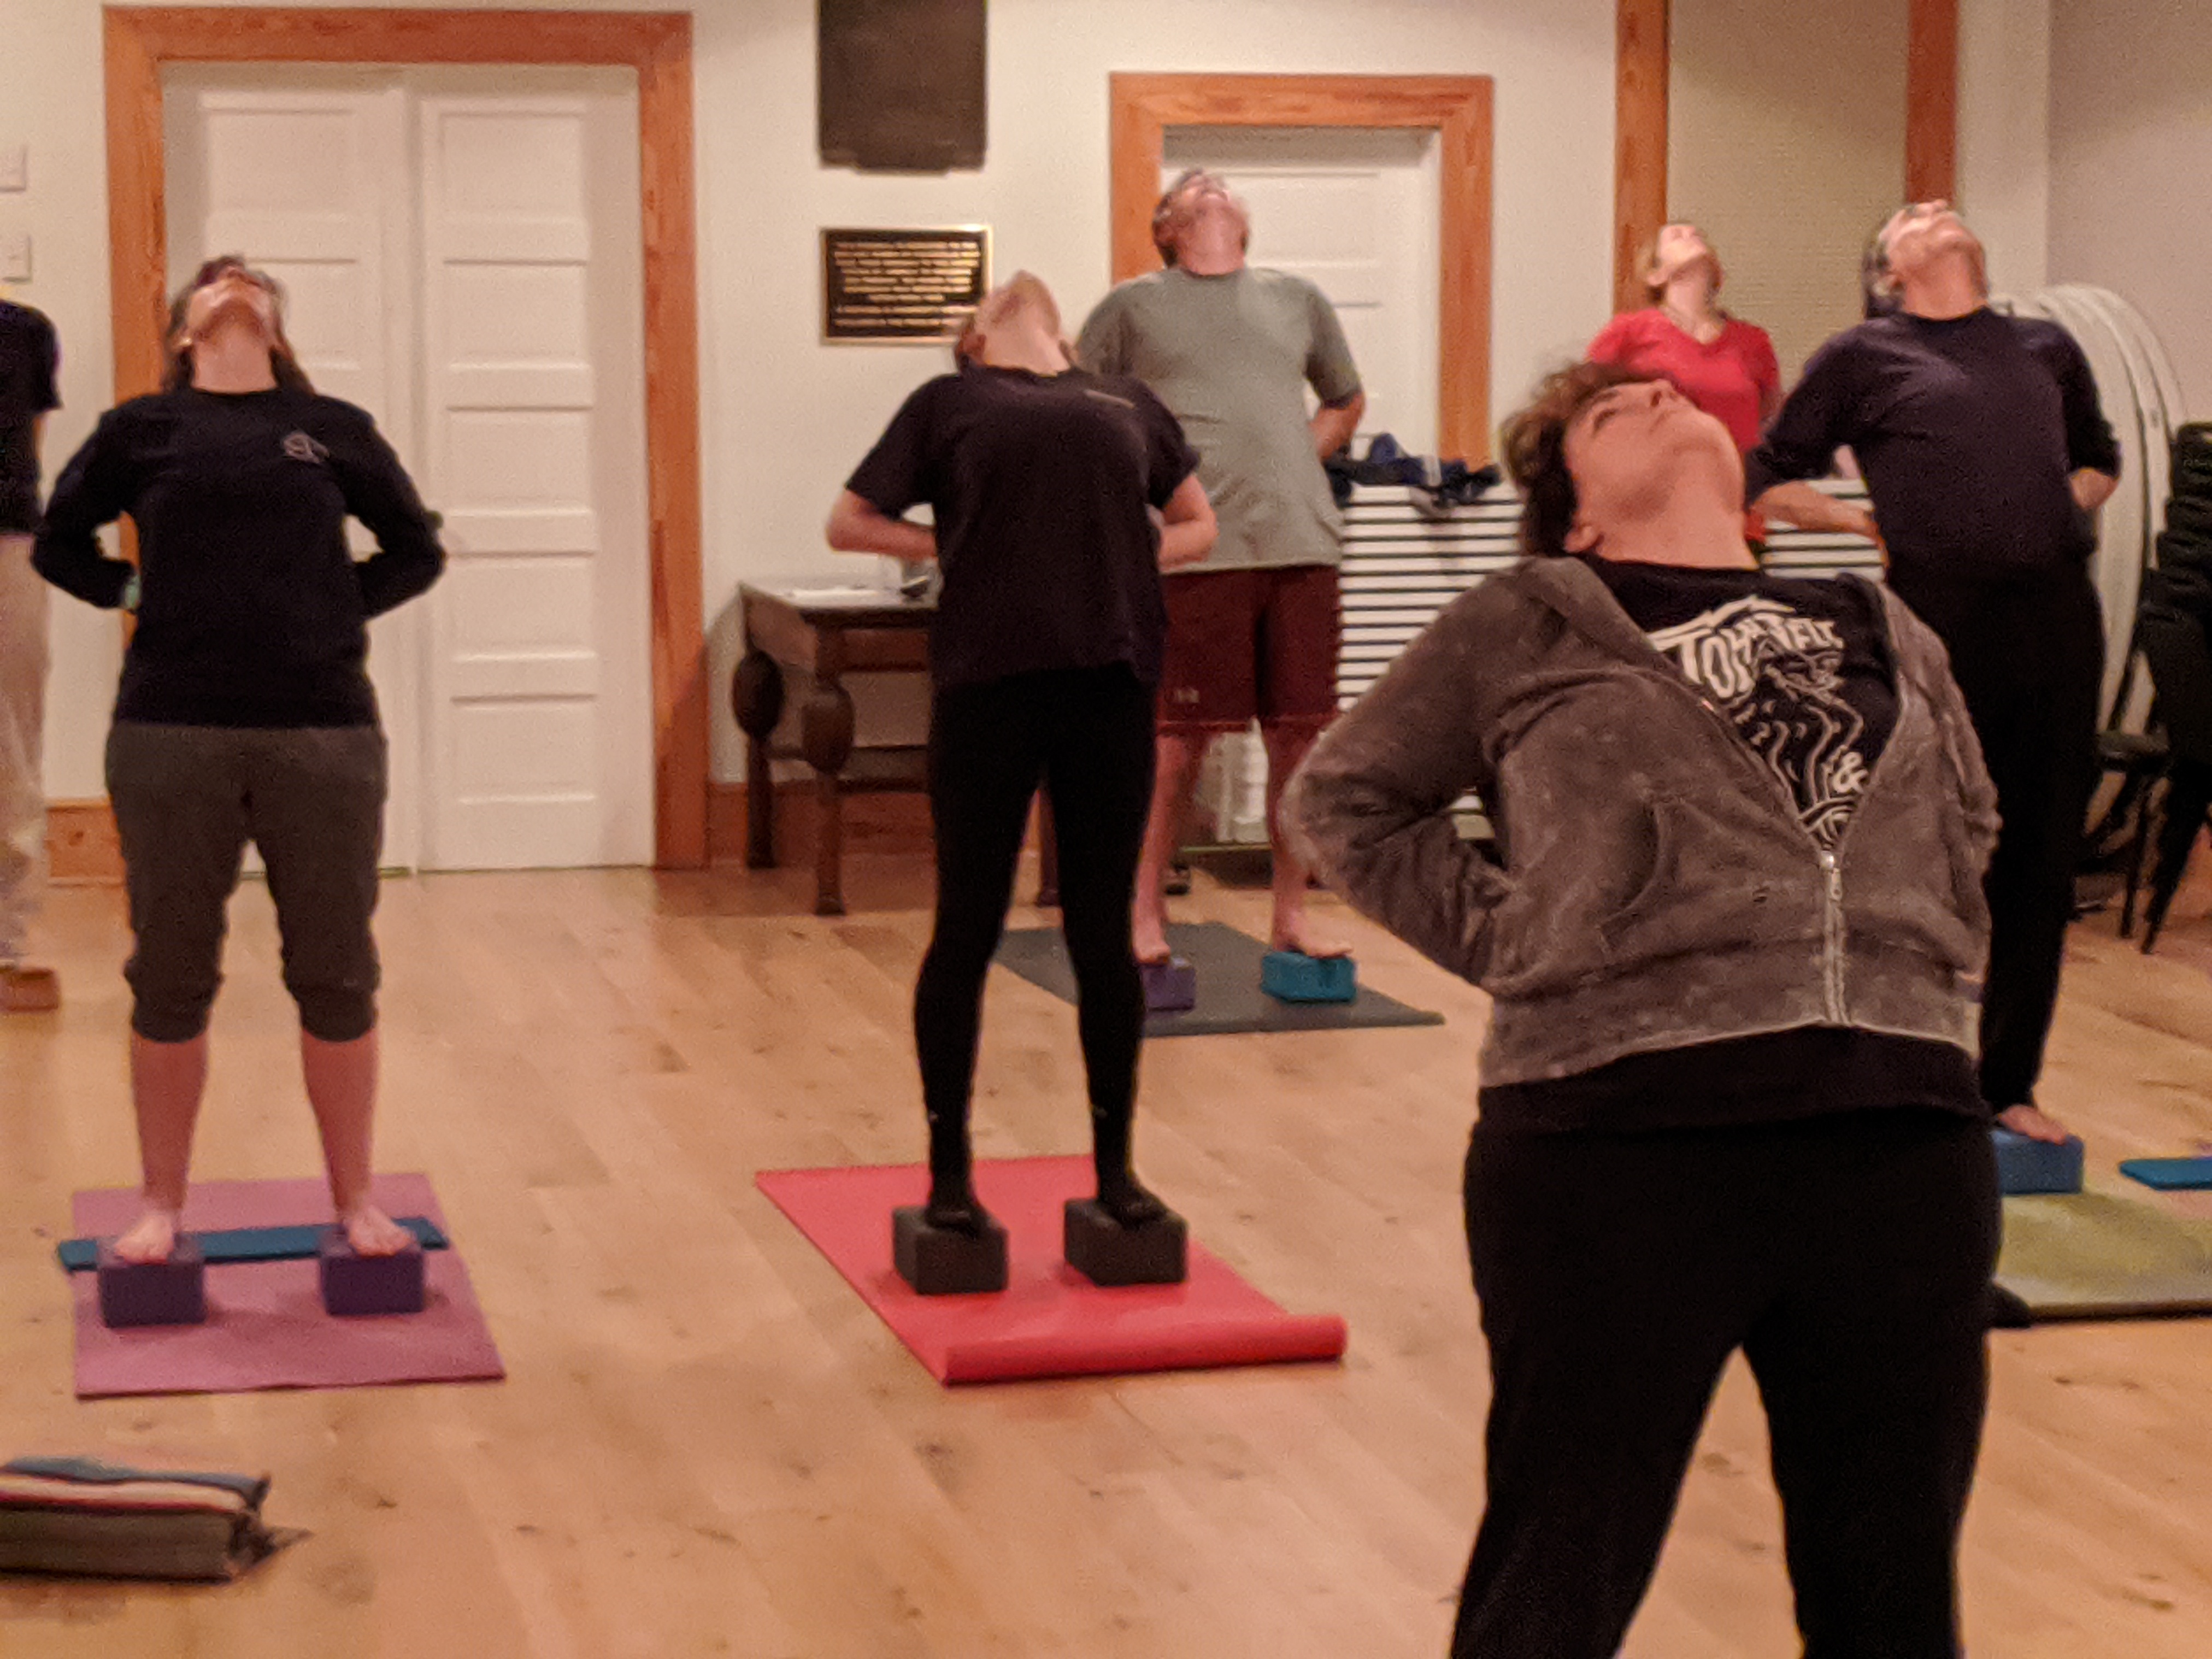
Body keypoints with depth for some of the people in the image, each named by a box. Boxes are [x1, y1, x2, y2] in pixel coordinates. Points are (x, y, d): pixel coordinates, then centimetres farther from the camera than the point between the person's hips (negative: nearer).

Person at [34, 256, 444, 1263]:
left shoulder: (334, 429, 8)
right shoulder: (141, 430, 6)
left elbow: (415, 551, 17)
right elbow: (59, 544, 16)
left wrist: (344, 610, 3)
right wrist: (134, 593, 1)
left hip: (326, 733, 1)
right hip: (170, 735, 0)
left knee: (337, 977, 6)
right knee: (170, 978, 7)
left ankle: (355, 1201, 19)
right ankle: (162, 1206, 20)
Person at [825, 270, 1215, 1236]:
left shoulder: (1127, 404, 20)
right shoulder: (950, 403, 14)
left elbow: (1196, 524, 26)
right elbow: (849, 523, 15)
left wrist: (1130, 562, 7)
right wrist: (956, 546, 2)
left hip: (1111, 679, 2)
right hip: (988, 678, -2)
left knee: (1103, 934, 7)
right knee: (967, 931, 3)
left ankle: (1114, 1167, 19)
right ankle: (949, 1174, 14)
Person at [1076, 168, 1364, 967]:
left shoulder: (1296, 299, 18)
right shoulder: (1134, 306, 8)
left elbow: (1346, 402, 30)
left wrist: (1293, 469, 15)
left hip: (1303, 547, 4)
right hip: (1196, 551, -3)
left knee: (1300, 737, 4)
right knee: (1180, 740, -3)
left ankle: (1291, 914, 15)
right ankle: (1145, 915, 9)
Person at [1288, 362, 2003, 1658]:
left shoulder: (1892, 638, 19)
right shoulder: (1524, 632, 7)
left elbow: (1968, 826, 34)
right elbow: (1346, 794, 15)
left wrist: (1934, 982, 16)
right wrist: (1509, 941, 4)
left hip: (1907, 1135, 4)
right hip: (1623, 1139, -4)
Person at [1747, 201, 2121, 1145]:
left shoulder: (2048, 350, 18)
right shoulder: (1861, 358, 7)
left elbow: (2098, 458, 33)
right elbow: (1768, 480, 12)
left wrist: (2063, 516, 12)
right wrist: (1874, 526, 1)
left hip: (2060, 618, 4)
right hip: (1940, 621, -4)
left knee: (2042, 863, 7)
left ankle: (2008, 1083, 18)